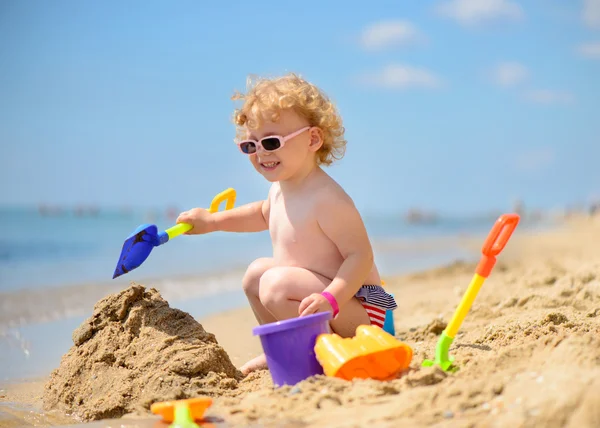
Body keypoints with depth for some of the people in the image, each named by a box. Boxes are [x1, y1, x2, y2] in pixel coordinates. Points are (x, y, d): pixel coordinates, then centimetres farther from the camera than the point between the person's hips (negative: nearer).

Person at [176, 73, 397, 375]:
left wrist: (330, 298, -40)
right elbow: (264, 214, 31)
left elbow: (360, 255, -27)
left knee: (276, 284, -30)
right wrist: (213, 221, 27)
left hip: (358, 304, -10)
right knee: (257, 271, 21)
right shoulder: (280, 188, 6)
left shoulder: (326, 198, -24)